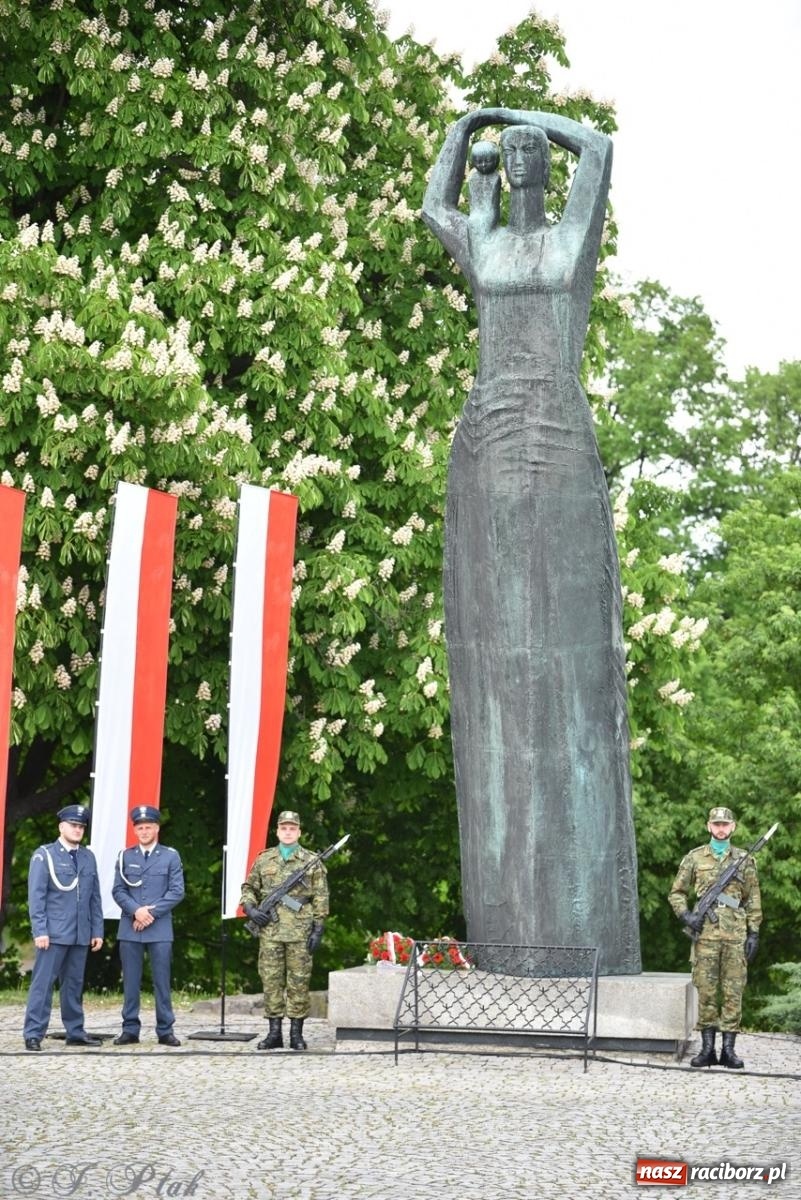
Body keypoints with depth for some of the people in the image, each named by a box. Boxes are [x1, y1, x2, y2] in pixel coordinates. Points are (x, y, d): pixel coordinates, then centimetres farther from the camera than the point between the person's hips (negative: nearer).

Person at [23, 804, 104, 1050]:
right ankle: (33, 1034, -4)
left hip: (81, 935, 5)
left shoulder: (88, 857, 14)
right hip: (53, 934, -5)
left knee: (74, 984, 9)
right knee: (43, 983, -5)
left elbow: (95, 897, 14)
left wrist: (97, 930, 9)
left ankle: (75, 1032, 15)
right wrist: (40, 930, -12)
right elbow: (36, 896, -5)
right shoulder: (44, 855, -1)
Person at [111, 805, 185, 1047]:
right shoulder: (126, 856, 10)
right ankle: (130, 1030, 8)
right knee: (130, 981, 3)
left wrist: (152, 912, -10)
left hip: (160, 929, -1)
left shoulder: (170, 856, 5)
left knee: (162, 981, 0)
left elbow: (177, 891, -1)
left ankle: (165, 1030, 5)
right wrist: (136, 910, -11)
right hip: (129, 928, 1)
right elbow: (118, 890, 5)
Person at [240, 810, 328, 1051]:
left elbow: (321, 898, 2)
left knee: (298, 982, 0)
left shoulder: (312, 861, 4)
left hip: (300, 931, -2)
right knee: (271, 981, 3)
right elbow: (248, 888, 19)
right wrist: (251, 908, -1)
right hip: (270, 931, 2)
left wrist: (318, 929, -5)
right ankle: (274, 1032, 8)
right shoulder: (264, 860, 11)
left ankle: (296, 1033, 6)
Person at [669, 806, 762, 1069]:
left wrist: (754, 932, 3)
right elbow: (676, 893, 12)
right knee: (706, 991, 0)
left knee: (733, 992, 0)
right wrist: (686, 915, -5)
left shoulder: (744, 860, 10)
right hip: (705, 932, 0)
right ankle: (707, 1048, 5)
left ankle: (729, 1049, 4)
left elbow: (753, 900, 11)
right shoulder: (694, 858, 8)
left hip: (736, 934, 0)